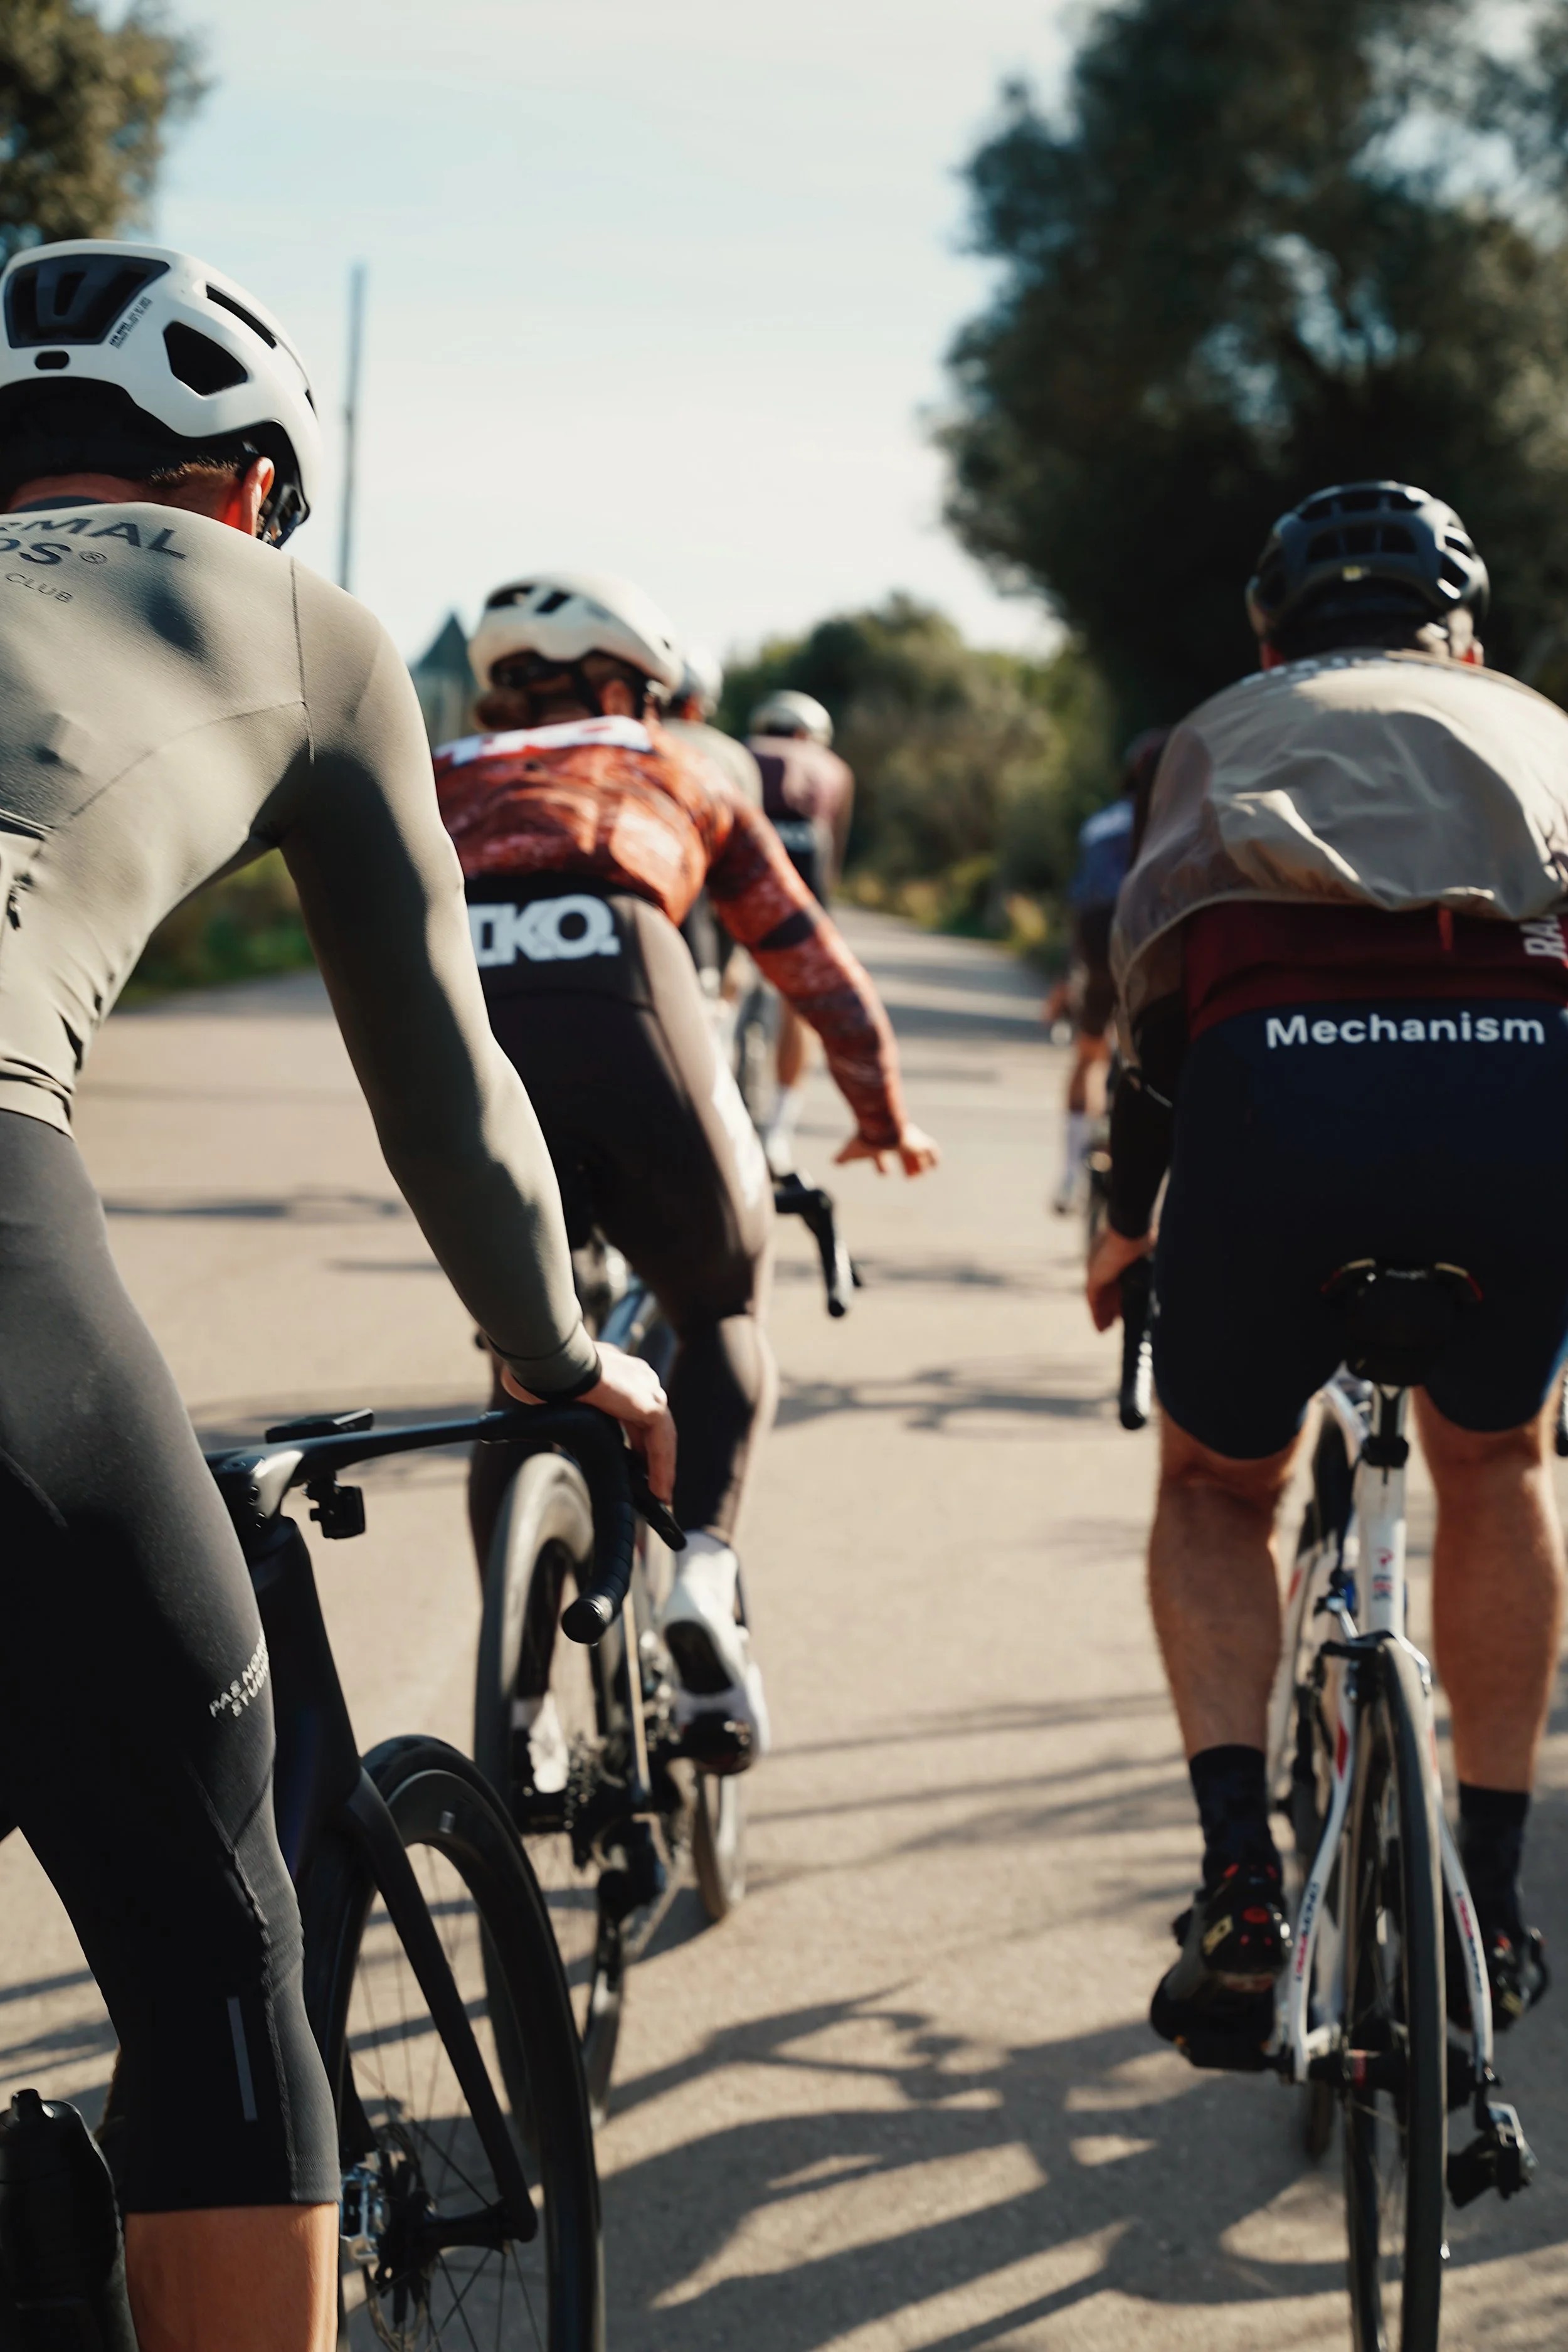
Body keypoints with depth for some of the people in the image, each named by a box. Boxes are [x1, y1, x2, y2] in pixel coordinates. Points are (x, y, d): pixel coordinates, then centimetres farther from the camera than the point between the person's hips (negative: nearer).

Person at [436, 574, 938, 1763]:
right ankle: (706, 1559, -4)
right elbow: (816, 965, 38)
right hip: (621, 1005, -1)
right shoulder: (677, 774, 32)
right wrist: (886, 1117, 52)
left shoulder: (443, 782, 35)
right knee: (728, 1315, 23)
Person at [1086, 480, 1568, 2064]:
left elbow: (1152, 996, 29)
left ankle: (1241, 1888, 10)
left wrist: (1126, 1227, 44)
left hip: (1282, 1074, -1)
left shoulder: (1230, 729, 33)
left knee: (1215, 1488, 26)